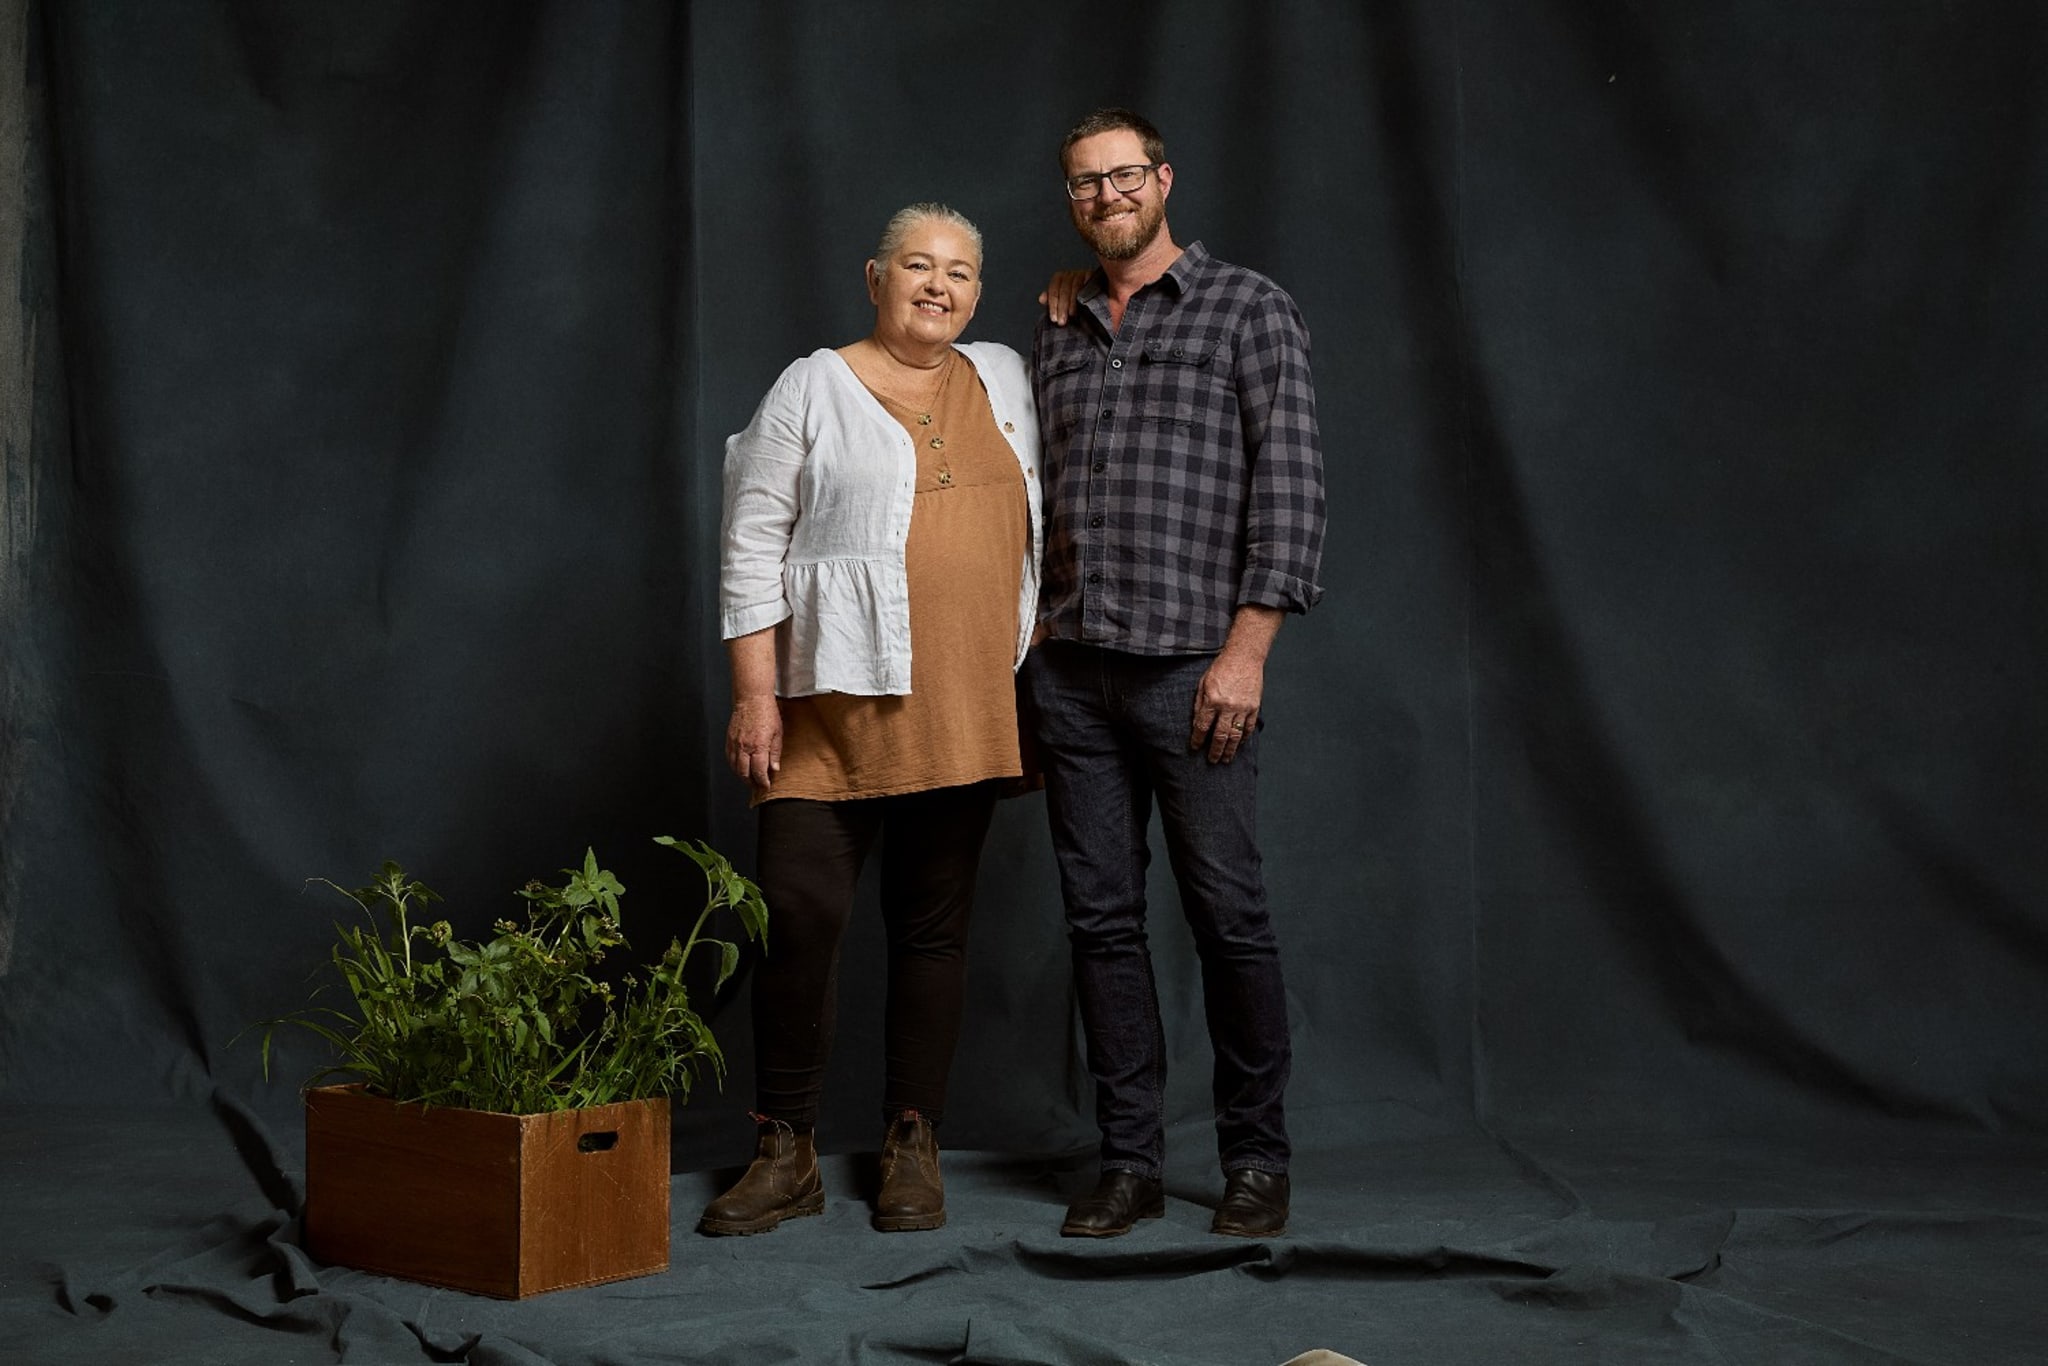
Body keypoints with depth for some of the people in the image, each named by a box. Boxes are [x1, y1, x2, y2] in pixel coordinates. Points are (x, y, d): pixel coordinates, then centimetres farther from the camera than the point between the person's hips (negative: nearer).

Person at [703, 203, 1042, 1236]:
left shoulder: (1005, 378, 15)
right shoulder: (813, 389, 2)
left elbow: (1036, 518, 27)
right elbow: (753, 549, -1)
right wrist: (755, 694, -8)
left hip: (965, 711, 4)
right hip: (837, 698, -3)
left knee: (934, 921, 6)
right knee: (799, 910, -10)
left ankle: (912, 1148, 15)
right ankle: (785, 1153, 2)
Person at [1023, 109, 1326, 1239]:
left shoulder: (1247, 310, 2)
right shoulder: (1054, 334, 18)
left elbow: (1288, 487, -5)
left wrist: (1246, 649, -13)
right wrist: (1031, 642, 11)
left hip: (1192, 666, -5)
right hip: (1071, 672, 5)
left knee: (1228, 914, -2)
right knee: (1101, 919, 5)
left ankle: (1257, 1163, 10)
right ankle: (1128, 1163, 13)